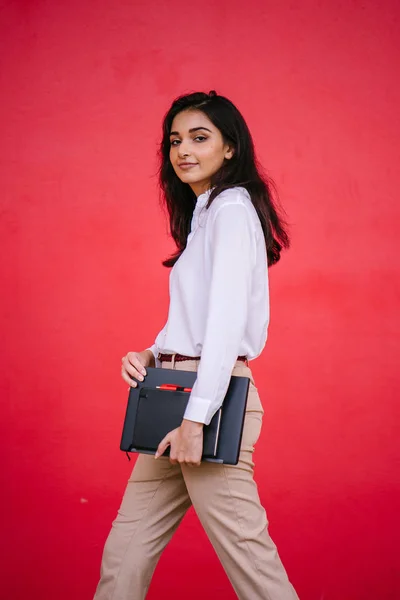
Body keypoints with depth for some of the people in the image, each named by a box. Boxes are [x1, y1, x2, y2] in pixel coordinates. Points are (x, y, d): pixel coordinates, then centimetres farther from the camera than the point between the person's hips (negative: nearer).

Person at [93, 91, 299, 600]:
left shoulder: (232, 208, -8)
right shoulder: (202, 213, 21)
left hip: (211, 395, -9)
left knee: (245, 553, -5)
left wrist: (196, 416, -22)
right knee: (124, 555, 10)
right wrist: (150, 356, 6)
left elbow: (227, 317, -18)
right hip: (176, 392, 9)